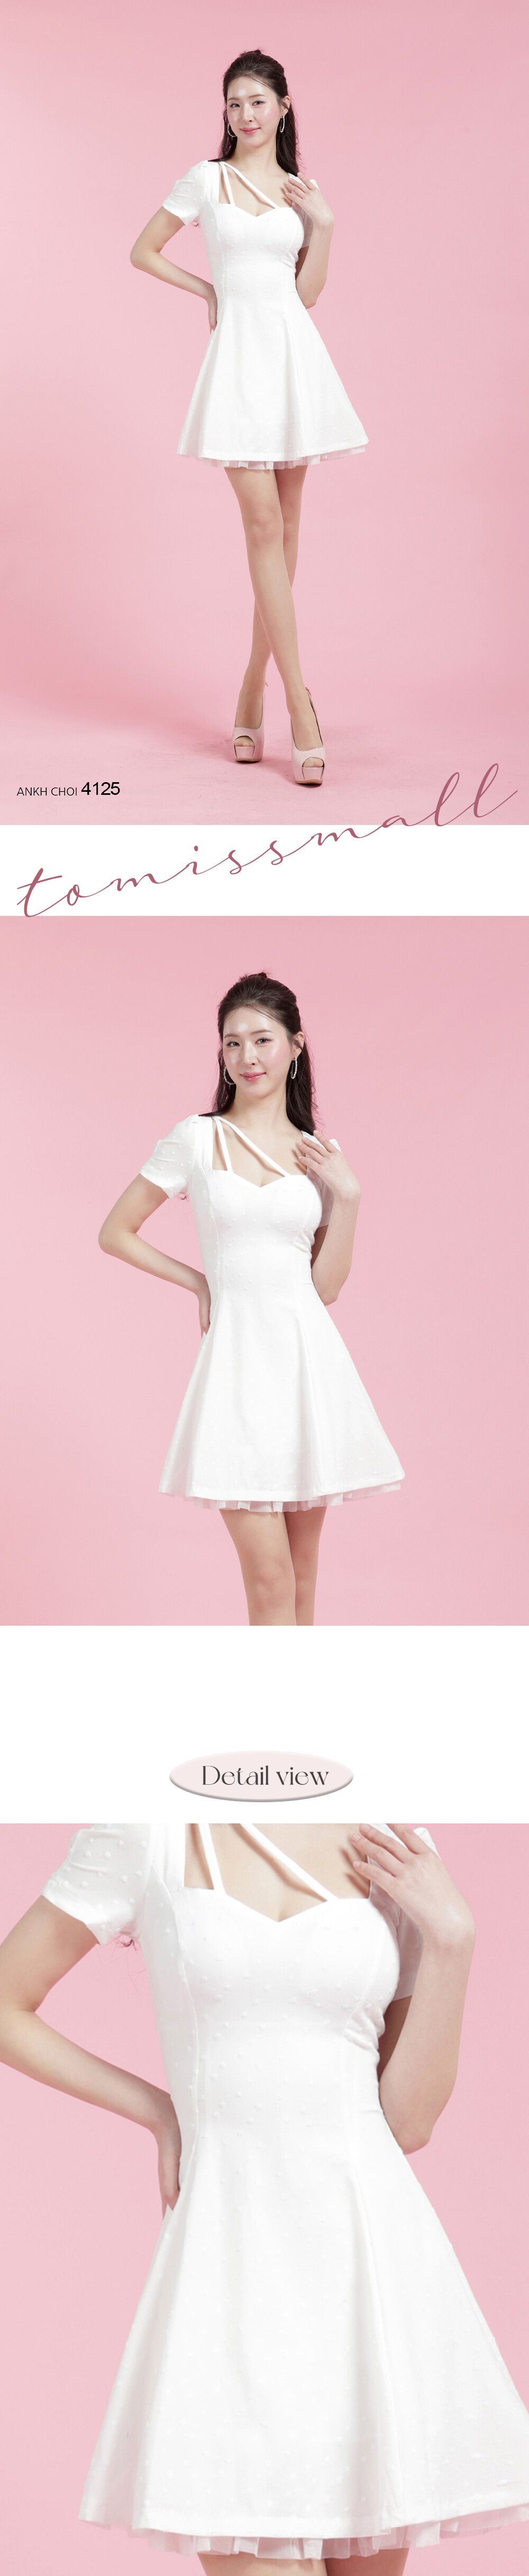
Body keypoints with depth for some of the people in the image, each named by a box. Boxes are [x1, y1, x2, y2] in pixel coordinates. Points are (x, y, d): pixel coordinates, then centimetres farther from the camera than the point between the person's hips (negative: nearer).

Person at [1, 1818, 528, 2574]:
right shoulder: (143, 1835, -2)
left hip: (372, 2251, 3)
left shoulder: (395, 1861, 5)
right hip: (233, 2251, -2)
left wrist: (453, 1935, -5)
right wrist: (159, 2111, 7)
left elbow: (409, 2121, 3)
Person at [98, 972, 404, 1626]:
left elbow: (326, 1285, 8)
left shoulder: (320, 1153, 10)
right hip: (240, 1353, -3)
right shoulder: (196, 1139, 2)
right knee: (270, 1582, -9)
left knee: (302, 1577, 7)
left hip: (307, 1354, 3)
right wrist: (197, 1281, 5)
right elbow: (115, 1233, 8)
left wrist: (347, 1195, -1)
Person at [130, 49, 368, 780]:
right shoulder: (204, 181, 5)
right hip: (240, 353, -3)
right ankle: (300, 709, -14)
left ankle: (253, 695, 13)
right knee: (265, 528, -11)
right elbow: (144, 252, 12)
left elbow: (308, 294, 8)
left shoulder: (302, 192, 12)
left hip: (295, 355, 3)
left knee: (283, 532, 4)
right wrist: (207, 289, 5)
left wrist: (323, 225, -2)